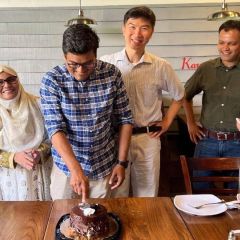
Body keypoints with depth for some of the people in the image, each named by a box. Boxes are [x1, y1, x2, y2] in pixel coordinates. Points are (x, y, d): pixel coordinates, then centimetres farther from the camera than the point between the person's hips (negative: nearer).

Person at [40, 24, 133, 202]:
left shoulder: (112, 74, -9)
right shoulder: (52, 80, -14)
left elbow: (125, 119, -2)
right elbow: (55, 128, -19)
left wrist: (122, 162, -4)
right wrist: (76, 169, -29)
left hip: (104, 166, 1)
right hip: (66, 166, -1)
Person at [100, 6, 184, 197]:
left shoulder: (161, 67, -2)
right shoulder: (105, 63, -4)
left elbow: (179, 96, 15)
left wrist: (167, 122, 8)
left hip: (148, 139, 1)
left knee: (147, 197, 14)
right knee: (116, 197, 13)